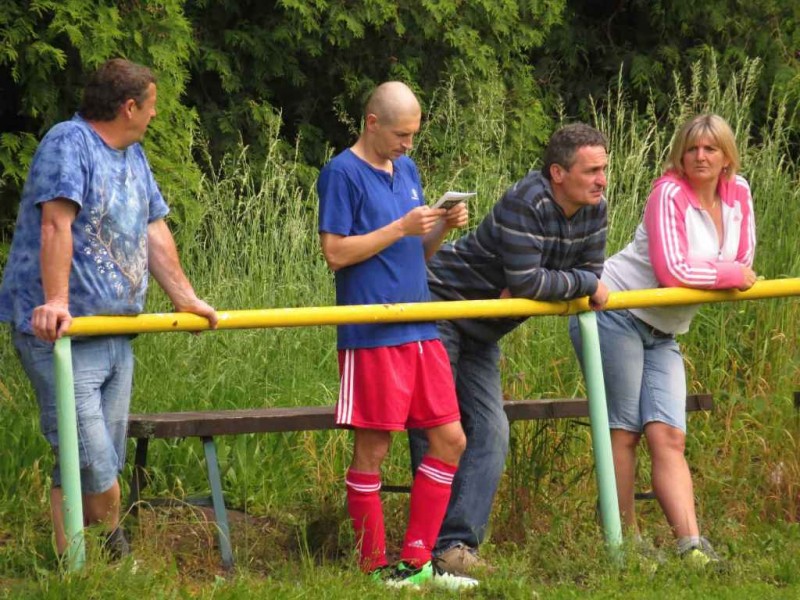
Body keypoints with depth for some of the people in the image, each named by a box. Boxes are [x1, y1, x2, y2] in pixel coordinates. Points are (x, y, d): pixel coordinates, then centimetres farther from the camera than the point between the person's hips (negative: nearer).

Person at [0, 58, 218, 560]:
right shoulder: (69, 144, -11)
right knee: (88, 463, -12)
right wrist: (56, 301, -32)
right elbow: (56, 224, -23)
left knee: (105, 460, 9)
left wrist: (186, 299, 21)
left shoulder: (134, 156, 18)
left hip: (116, 332, 9)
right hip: (64, 333, -9)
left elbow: (154, 232, 23)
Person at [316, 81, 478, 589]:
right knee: (373, 450, -2)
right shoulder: (342, 174, -6)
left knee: (450, 440, 6)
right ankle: (375, 568, 6)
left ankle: (416, 562, 12)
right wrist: (400, 228, -17)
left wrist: (443, 227, 0)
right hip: (372, 334, -8)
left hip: (420, 330, 8)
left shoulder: (406, 169, 16)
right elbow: (335, 252, -13)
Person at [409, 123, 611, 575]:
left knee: (491, 432, -1)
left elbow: (592, 275, 1)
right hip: (438, 312, -8)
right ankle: (437, 544, -6)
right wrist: (585, 284, -18)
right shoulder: (525, 203, -28)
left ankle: (458, 542, -5)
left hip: (482, 332, 9)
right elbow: (526, 281, -32)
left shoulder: (593, 209, -2)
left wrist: (536, 290, -16)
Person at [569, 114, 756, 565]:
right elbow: (672, 272, -22)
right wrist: (729, 274, -10)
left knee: (669, 435, -5)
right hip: (614, 314, -6)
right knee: (624, 430, -5)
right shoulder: (670, 194, -15)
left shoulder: (737, 193, 6)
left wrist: (704, 275, -3)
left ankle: (692, 545, -16)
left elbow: (744, 266, 12)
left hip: (662, 333, 6)